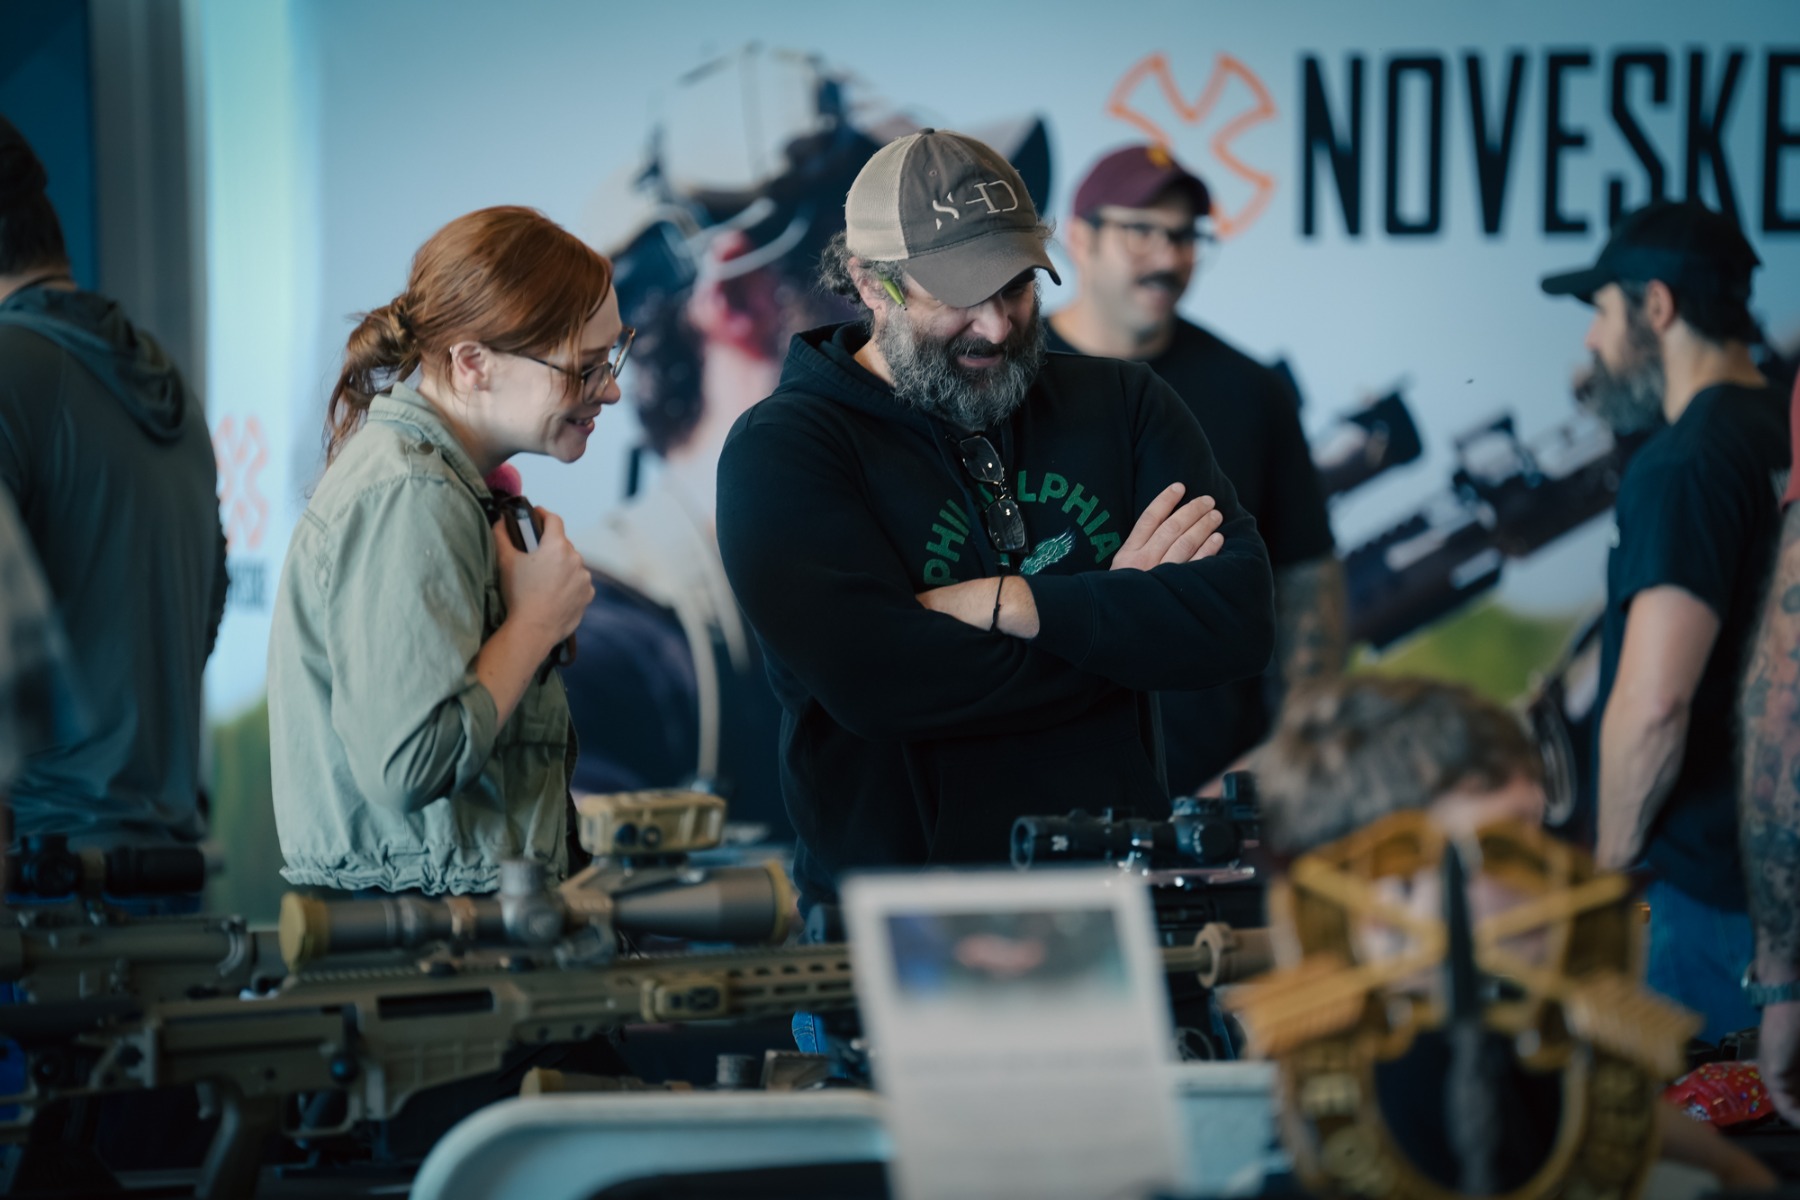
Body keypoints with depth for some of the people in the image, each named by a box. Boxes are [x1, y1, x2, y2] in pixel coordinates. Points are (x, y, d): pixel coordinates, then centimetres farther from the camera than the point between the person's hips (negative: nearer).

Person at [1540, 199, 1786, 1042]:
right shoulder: (1780, 439, 12)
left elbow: (1653, 705, -23)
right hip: (1774, 873, 9)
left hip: (1705, 886, -9)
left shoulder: (1684, 467, -16)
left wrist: (1612, 863, -10)